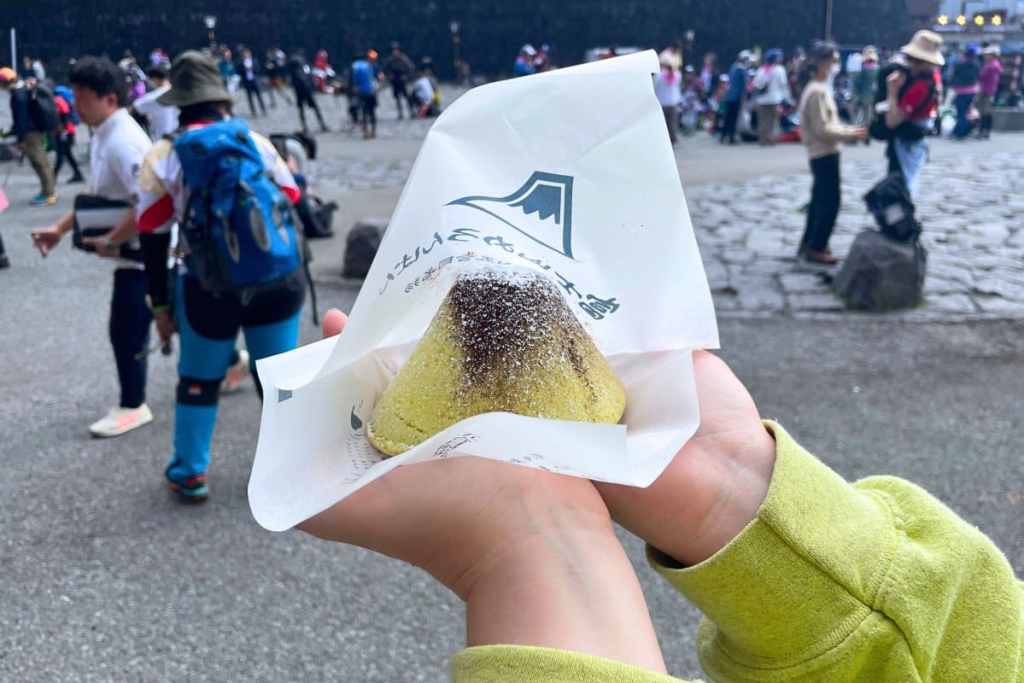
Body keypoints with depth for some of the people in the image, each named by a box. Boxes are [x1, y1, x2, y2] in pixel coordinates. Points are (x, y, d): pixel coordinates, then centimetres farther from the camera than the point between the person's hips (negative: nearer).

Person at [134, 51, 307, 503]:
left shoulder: (164, 157, -1)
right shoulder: (255, 141, 4)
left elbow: (153, 239, 0)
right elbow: (291, 204, 8)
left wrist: (160, 303, 8)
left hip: (211, 290, -1)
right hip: (277, 280, 2)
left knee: (199, 381, 17)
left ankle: (189, 475, 28)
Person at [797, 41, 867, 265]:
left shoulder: (819, 88, 13)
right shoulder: (818, 91, -19)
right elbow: (822, 129, -22)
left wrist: (848, 130, 7)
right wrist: (850, 135, -15)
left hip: (822, 153, 10)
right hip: (824, 154, -10)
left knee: (819, 200, 15)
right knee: (830, 202, -4)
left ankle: (809, 243, 23)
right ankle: (815, 249, 2)